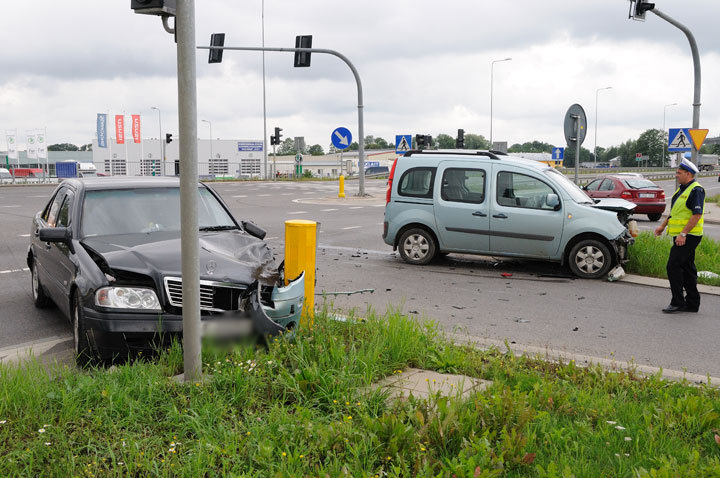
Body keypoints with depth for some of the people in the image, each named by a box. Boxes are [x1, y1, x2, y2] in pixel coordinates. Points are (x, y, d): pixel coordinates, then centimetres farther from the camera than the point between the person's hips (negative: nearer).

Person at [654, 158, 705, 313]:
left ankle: (678, 302, -7)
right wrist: (663, 225, 22)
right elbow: (675, 211, 27)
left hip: (688, 236, -10)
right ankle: (692, 303, 19)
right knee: (687, 268, 12)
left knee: (673, 266, -12)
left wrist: (683, 234, -26)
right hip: (682, 236, 10)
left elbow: (697, 214, -22)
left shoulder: (696, 190, -15)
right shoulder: (682, 189, 17)